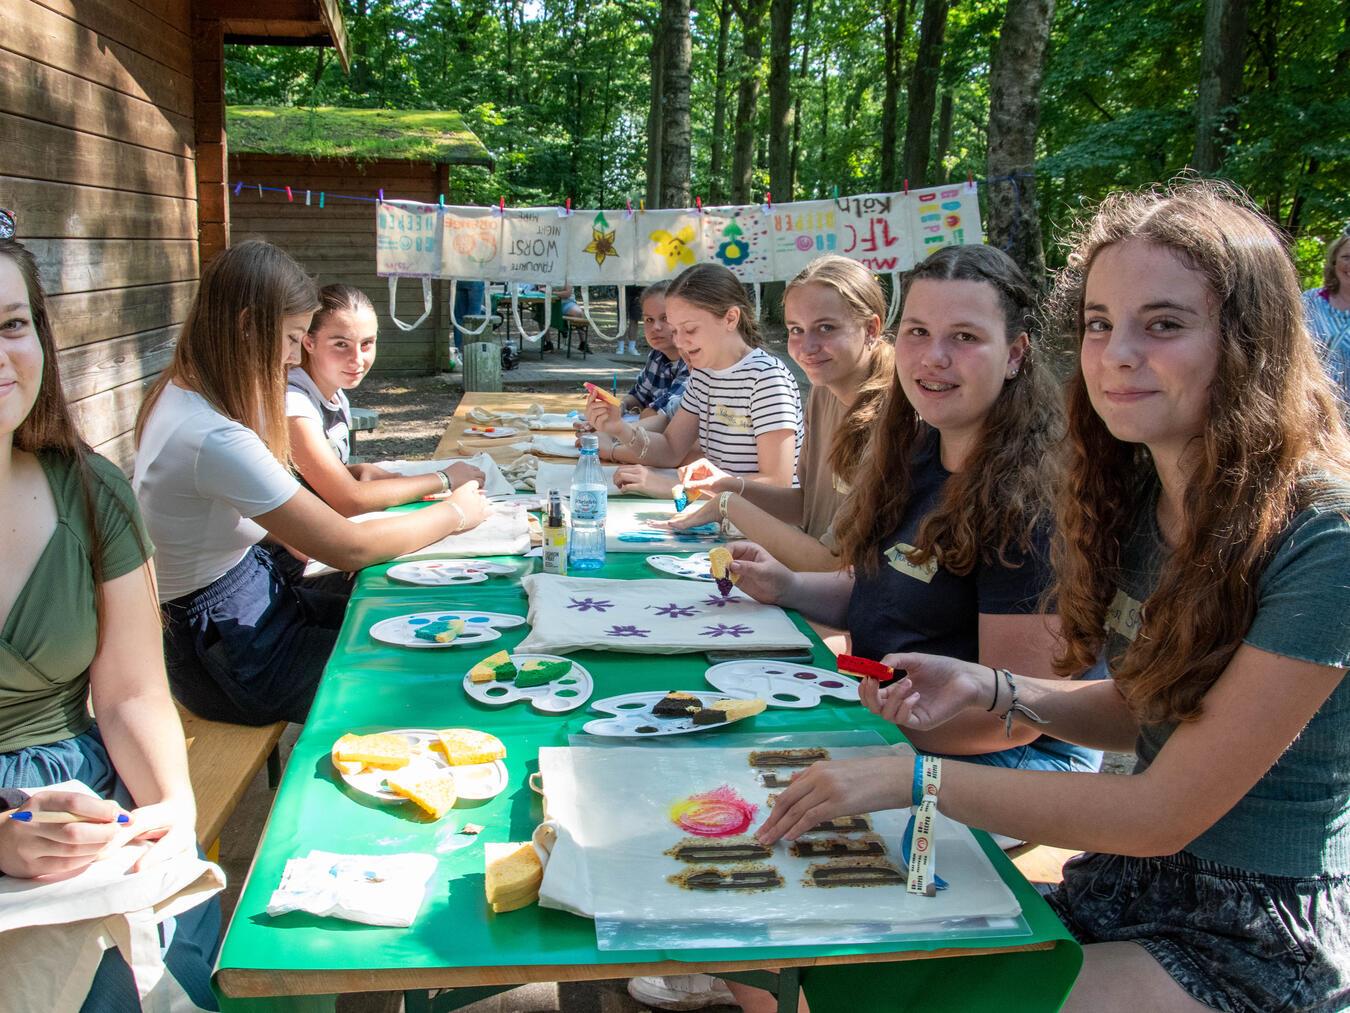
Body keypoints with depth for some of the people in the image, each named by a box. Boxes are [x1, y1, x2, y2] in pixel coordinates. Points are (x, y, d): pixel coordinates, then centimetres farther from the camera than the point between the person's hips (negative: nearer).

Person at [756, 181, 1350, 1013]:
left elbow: (1165, 811, -22)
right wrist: (991, 690, -8)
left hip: (1259, 936, -6)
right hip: (1132, 878, 6)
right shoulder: (1134, 494, -1)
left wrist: (915, 778, -21)